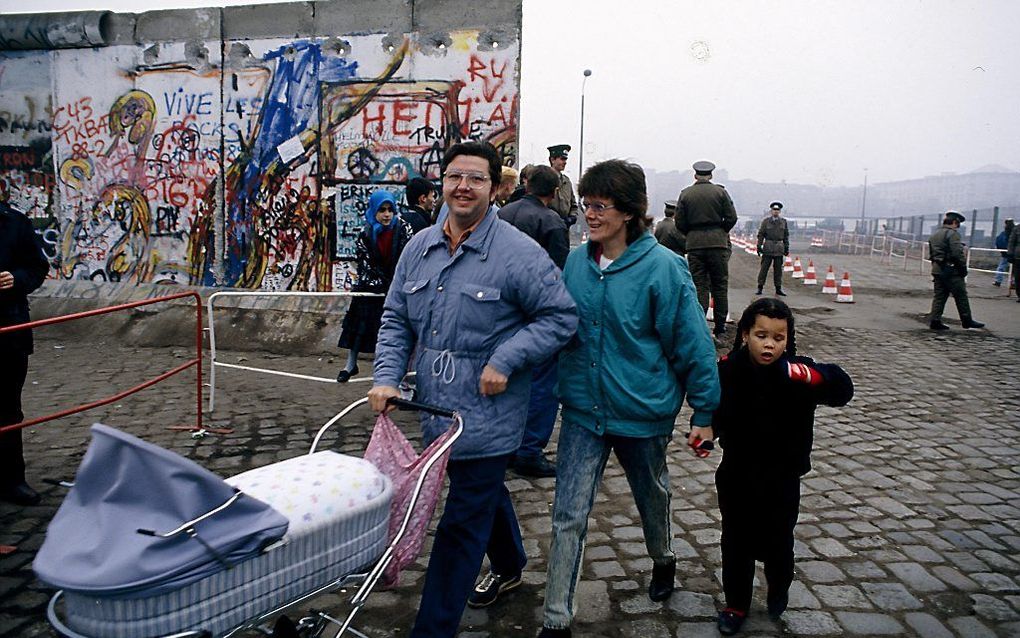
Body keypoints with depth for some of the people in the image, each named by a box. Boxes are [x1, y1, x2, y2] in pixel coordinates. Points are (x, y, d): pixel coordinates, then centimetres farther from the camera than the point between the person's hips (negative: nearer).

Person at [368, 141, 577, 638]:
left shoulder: (519, 253, -14)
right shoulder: (419, 248, 4)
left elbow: (561, 317, -11)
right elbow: (396, 320, 10)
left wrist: (505, 361, -19)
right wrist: (387, 376, -3)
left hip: (487, 414, -7)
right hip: (437, 409, 7)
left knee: (462, 523, 0)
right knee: (486, 491, 27)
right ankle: (509, 566, 53)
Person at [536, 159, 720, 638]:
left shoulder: (662, 267, -16)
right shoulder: (576, 262, -2)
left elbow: (693, 343, -11)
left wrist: (704, 413, -8)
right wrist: (554, 390, 15)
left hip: (643, 413, -2)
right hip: (583, 410, 3)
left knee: (652, 496, 23)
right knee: (568, 516, 0)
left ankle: (663, 561, 53)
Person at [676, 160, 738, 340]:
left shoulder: (685, 194, 3)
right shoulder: (720, 192, 1)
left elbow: (680, 223, 1)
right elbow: (731, 218, -2)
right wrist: (721, 232, 15)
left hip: (694, 244, 1)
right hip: (718, 242, 0)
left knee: (699, 286, 4)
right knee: (720, 285, 7)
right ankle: (720, 327, 10)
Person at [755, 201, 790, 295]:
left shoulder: (783, 222, 10)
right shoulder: (766, 221, 2)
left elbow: (786, 235, 14)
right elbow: (761, 234, 2)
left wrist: (786, 247, 9)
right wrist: (759, 246, -5)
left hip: (779, 248, 3)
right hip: (768, 248, -2)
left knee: (778, 269, 5)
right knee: (764, 268, -3)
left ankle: (778, 289, 12)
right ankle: (760, 288, 2)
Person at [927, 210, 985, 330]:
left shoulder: (934, 235, 15)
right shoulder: (953, 234, -12)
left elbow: (931, 253, 17)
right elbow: (958, 254, -18)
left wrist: (936, 268, 18)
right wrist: (964, 269, -11)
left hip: (937, 270, 8)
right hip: (951, 270, -8)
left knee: (939, 296, 9)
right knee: (961, 296, 3)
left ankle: (935, 321, 5)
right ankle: (967, 320, 10)